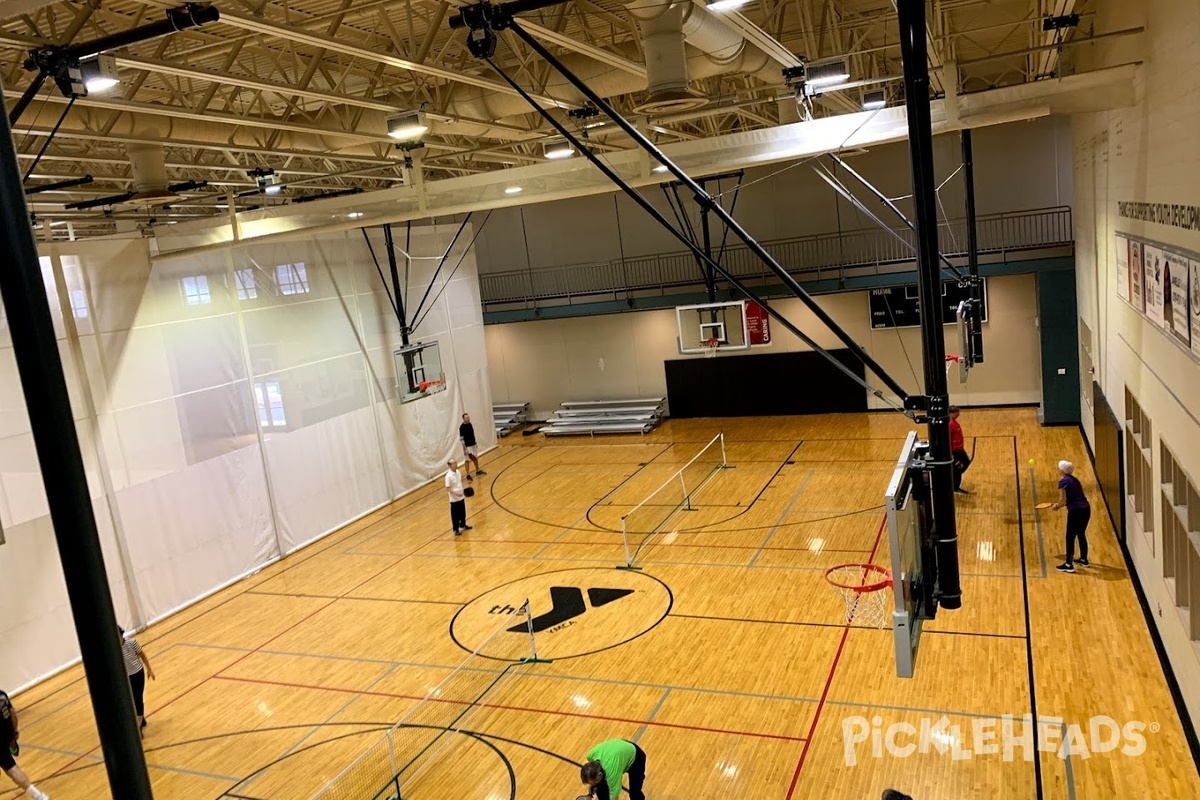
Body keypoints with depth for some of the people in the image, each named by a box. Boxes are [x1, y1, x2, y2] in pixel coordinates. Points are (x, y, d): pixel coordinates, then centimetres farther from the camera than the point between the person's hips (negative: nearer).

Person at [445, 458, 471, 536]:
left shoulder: (457, 472, 0)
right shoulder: (448, 476, -24)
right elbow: (448, 489, -22)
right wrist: (456, 494, -30)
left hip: (461, 497, 7)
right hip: (454, 499, -7)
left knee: (463, 513, 22)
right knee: (455, 515, 6)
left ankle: (463, 525, 41)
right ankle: (456, 530, 19)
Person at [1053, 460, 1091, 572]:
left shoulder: (1063, 481, -8)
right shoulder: (1074, 479, 16)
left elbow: (1063, 500, -13)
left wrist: (1056, 506, 6)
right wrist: (1060, 505, 20)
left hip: (1076, 511, -8)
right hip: (1086, 509, 8)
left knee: (1070, 537, 1)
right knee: (1081, 535, 23)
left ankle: (1069, 565, 3)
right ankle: (1084, 560, 35)